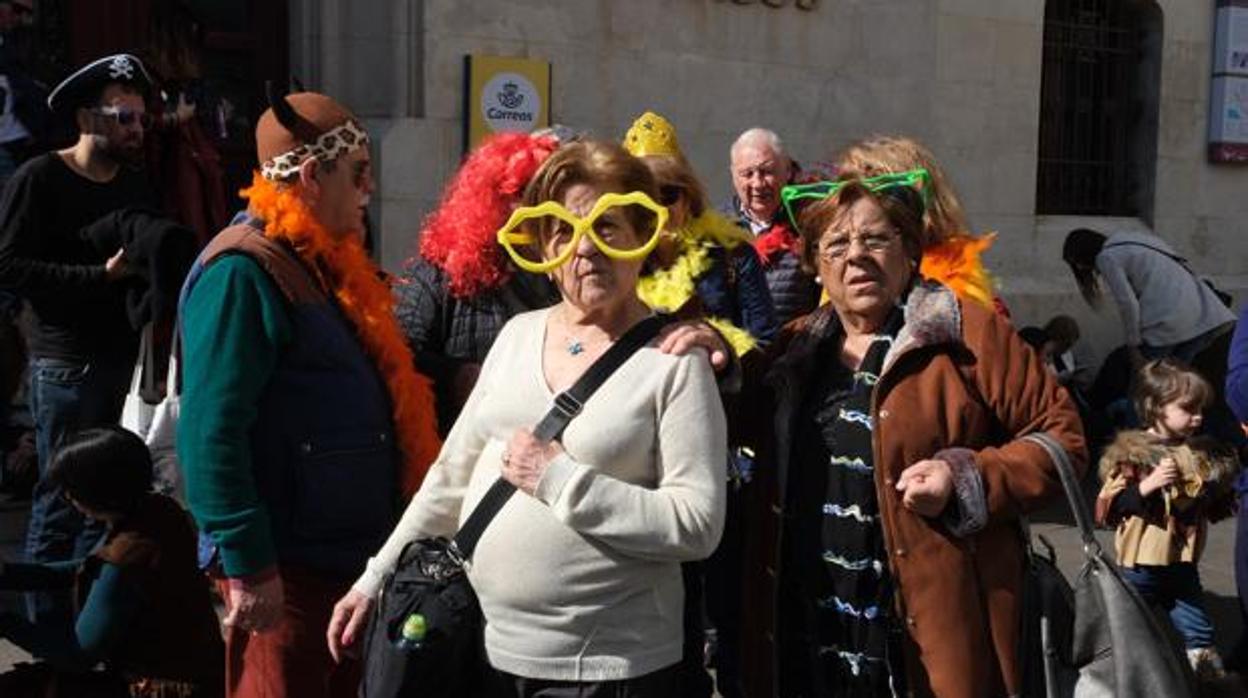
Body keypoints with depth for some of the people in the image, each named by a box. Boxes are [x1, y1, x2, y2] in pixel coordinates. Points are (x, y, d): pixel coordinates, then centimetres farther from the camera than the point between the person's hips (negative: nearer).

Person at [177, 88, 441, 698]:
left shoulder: (325, 264, 13)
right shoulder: (243, 273, -17)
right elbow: (212, 433, -23)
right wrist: (248, 566, -24)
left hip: (348, 554, 10)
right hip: (284, 570, -10)